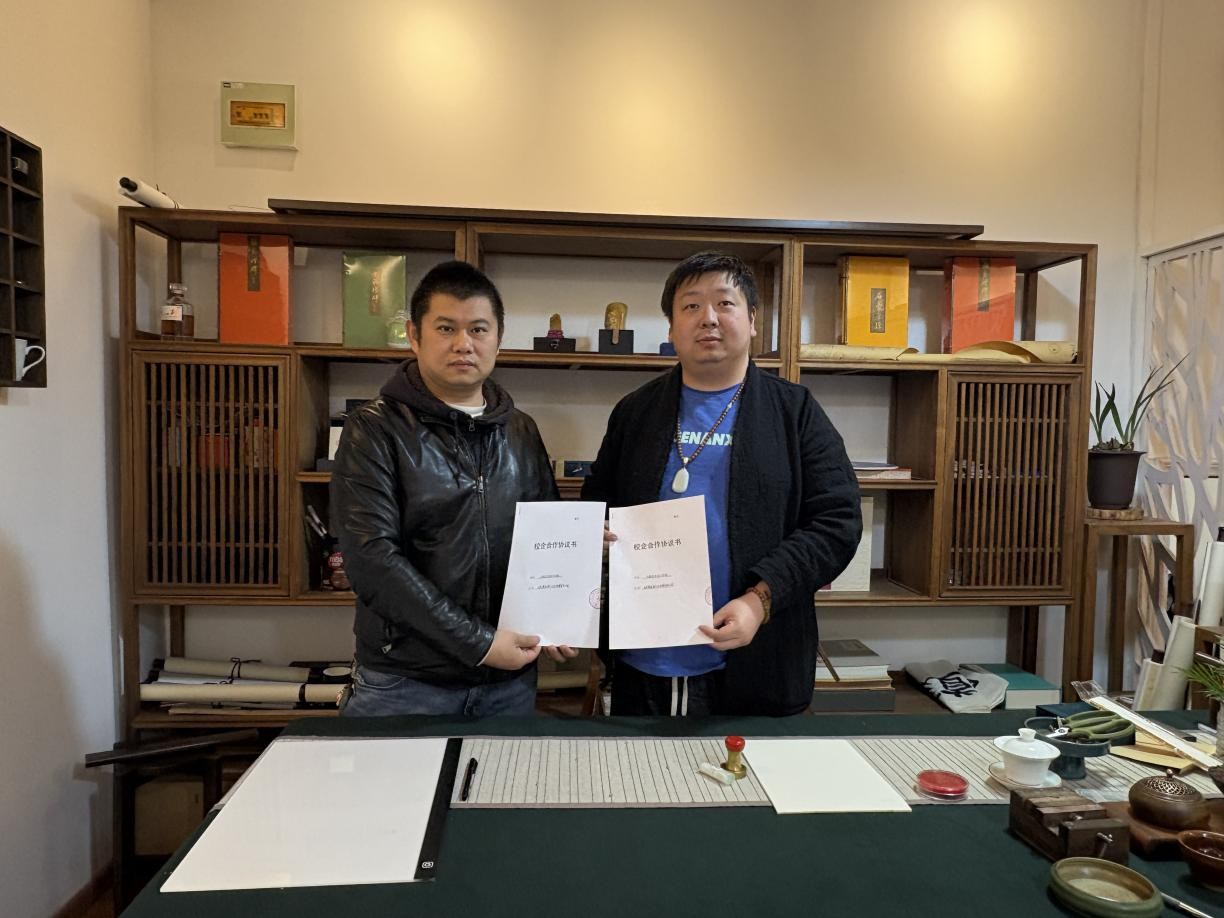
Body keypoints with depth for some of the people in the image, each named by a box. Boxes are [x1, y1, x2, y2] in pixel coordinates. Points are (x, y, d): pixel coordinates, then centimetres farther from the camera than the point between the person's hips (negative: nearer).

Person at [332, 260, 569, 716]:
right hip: (405, 683, -4)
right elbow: (372, 557, -16)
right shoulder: (374, 431, -7)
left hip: (510, 679, 4)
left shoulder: (522, 433, 7)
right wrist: (478, 643, -19)